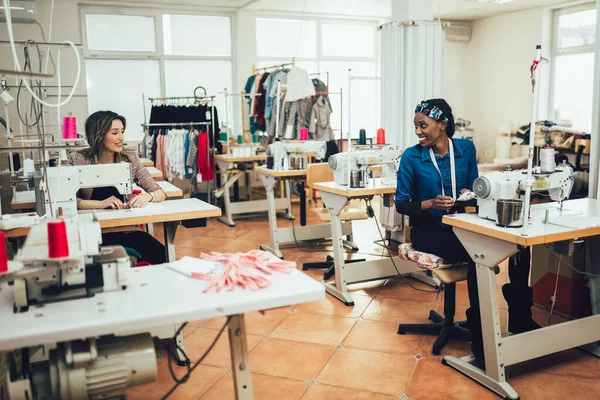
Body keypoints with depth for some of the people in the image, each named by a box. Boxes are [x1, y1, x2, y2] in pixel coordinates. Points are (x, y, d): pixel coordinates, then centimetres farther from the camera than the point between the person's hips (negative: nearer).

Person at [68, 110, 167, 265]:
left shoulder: (129, 158, 3)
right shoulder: (78, 160, -4)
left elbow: (160, 193, 3)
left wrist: (147, 196, -19)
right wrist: (100, 203, -25)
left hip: (125, 230, 3)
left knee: (162, 256, -23)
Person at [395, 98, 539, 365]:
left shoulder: (466, 148, 3)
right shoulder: (411, 156, -8)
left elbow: (473, 189, 11)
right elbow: (401, 203, -6)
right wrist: (431, 204, -22)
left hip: (460, 225, 4)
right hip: (428, 230, -4)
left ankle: (520, 320, -1)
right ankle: (479, 339, -19)